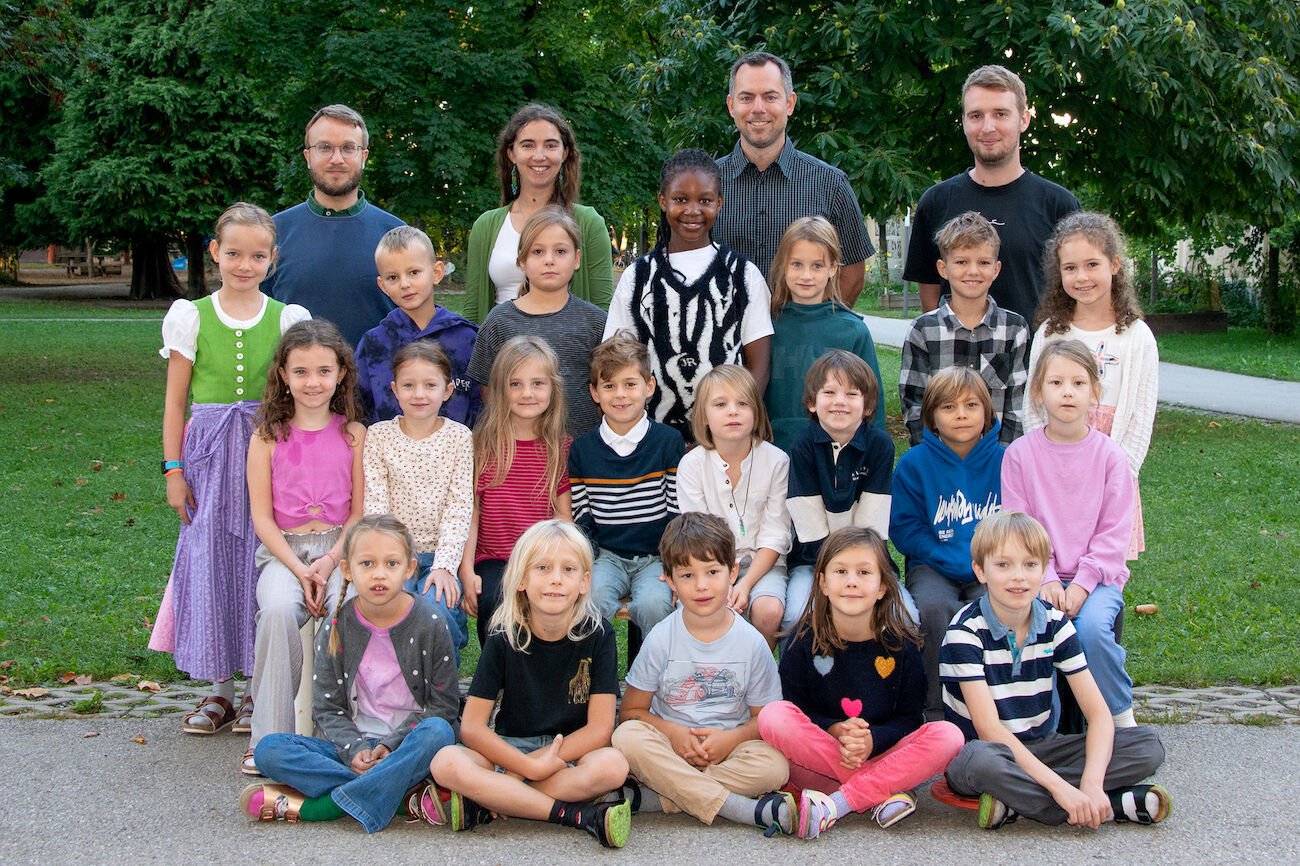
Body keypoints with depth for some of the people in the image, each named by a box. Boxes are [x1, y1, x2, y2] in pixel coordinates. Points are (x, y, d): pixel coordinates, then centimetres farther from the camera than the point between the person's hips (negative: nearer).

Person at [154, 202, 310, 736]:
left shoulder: (285, 319, 4)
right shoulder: (191, 317, 4)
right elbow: (175, 400, 6)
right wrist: (174, 470, 2)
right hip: (209, 455, 1)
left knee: (261, 560, -2)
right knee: (208, 562, 1)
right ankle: (219, 687, 14)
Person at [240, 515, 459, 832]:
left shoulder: (429, 625, -5)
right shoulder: (336, 629, 2)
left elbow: (443, 706, -4)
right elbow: (327, 709, 3)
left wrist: (391, 745, -15)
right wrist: (354, 749, -17)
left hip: (408, 747, -2)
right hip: (353, 746, 3)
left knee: (438, 731, -36)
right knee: (269, 749, -20)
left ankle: (311, 808, -32)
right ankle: (407, 797, -29)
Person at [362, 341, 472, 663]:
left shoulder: (459, 437, 3)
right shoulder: (379, 435, 4)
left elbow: (459, 507, -2)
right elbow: (375, 504, -1)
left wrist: (444, 565, -15)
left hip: (441, 556, 0)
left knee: (435, 609, -29)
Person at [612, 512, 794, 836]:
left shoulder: (751, 643, -2)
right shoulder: (661, 639, -3)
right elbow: (631, 710, -1)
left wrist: (732, 738, -16)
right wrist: (673, 732, -18)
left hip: (728, 750, 0)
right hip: (670, 747, 0)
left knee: (774, 765, -29)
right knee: (627, 736, -30)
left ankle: (651, 798, -27)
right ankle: (747, 810, -31)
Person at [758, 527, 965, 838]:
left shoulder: (900, 644, -2)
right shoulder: (805, 640, -3)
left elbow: (909, 718, 1)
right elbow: (795, 708, -2)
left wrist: (872, 741, -20)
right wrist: (833, 731, -21)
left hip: (880, 753, 1)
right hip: (817, 754, -1)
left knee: (948, 736, -24)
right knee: (772, 716, -28)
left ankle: (837, 803, -27)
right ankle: (883, 793, -25)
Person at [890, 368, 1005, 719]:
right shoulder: (914, 463, 2)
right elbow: (905, 529, -1)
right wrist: (954, 559, -13)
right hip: (934, 567, 0)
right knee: (934, 607, -33)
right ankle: (936, 710, -16)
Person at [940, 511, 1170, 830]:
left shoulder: (1055, 624, -2)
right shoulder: (966, 630, -16)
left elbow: (1098, 713, -8)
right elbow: (987, 728, -23)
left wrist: (1092, 782, -27)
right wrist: (1058, 786, -32)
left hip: (1041, 748, 5)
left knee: (1148, 744, -12)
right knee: (981, 759, -41)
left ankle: (1017, 800, -24)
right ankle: (1115, 805, -30)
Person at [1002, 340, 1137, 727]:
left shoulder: (1110, 456, 1)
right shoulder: (1020, 454, 1)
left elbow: (1114, 534, -1)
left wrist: (1083, 582, -13)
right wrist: (1046, 579, -13)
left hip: (1097, 576, 0)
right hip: (1040, 575, 1)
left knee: (1091, 628, -29)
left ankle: (1121, 715, -3)